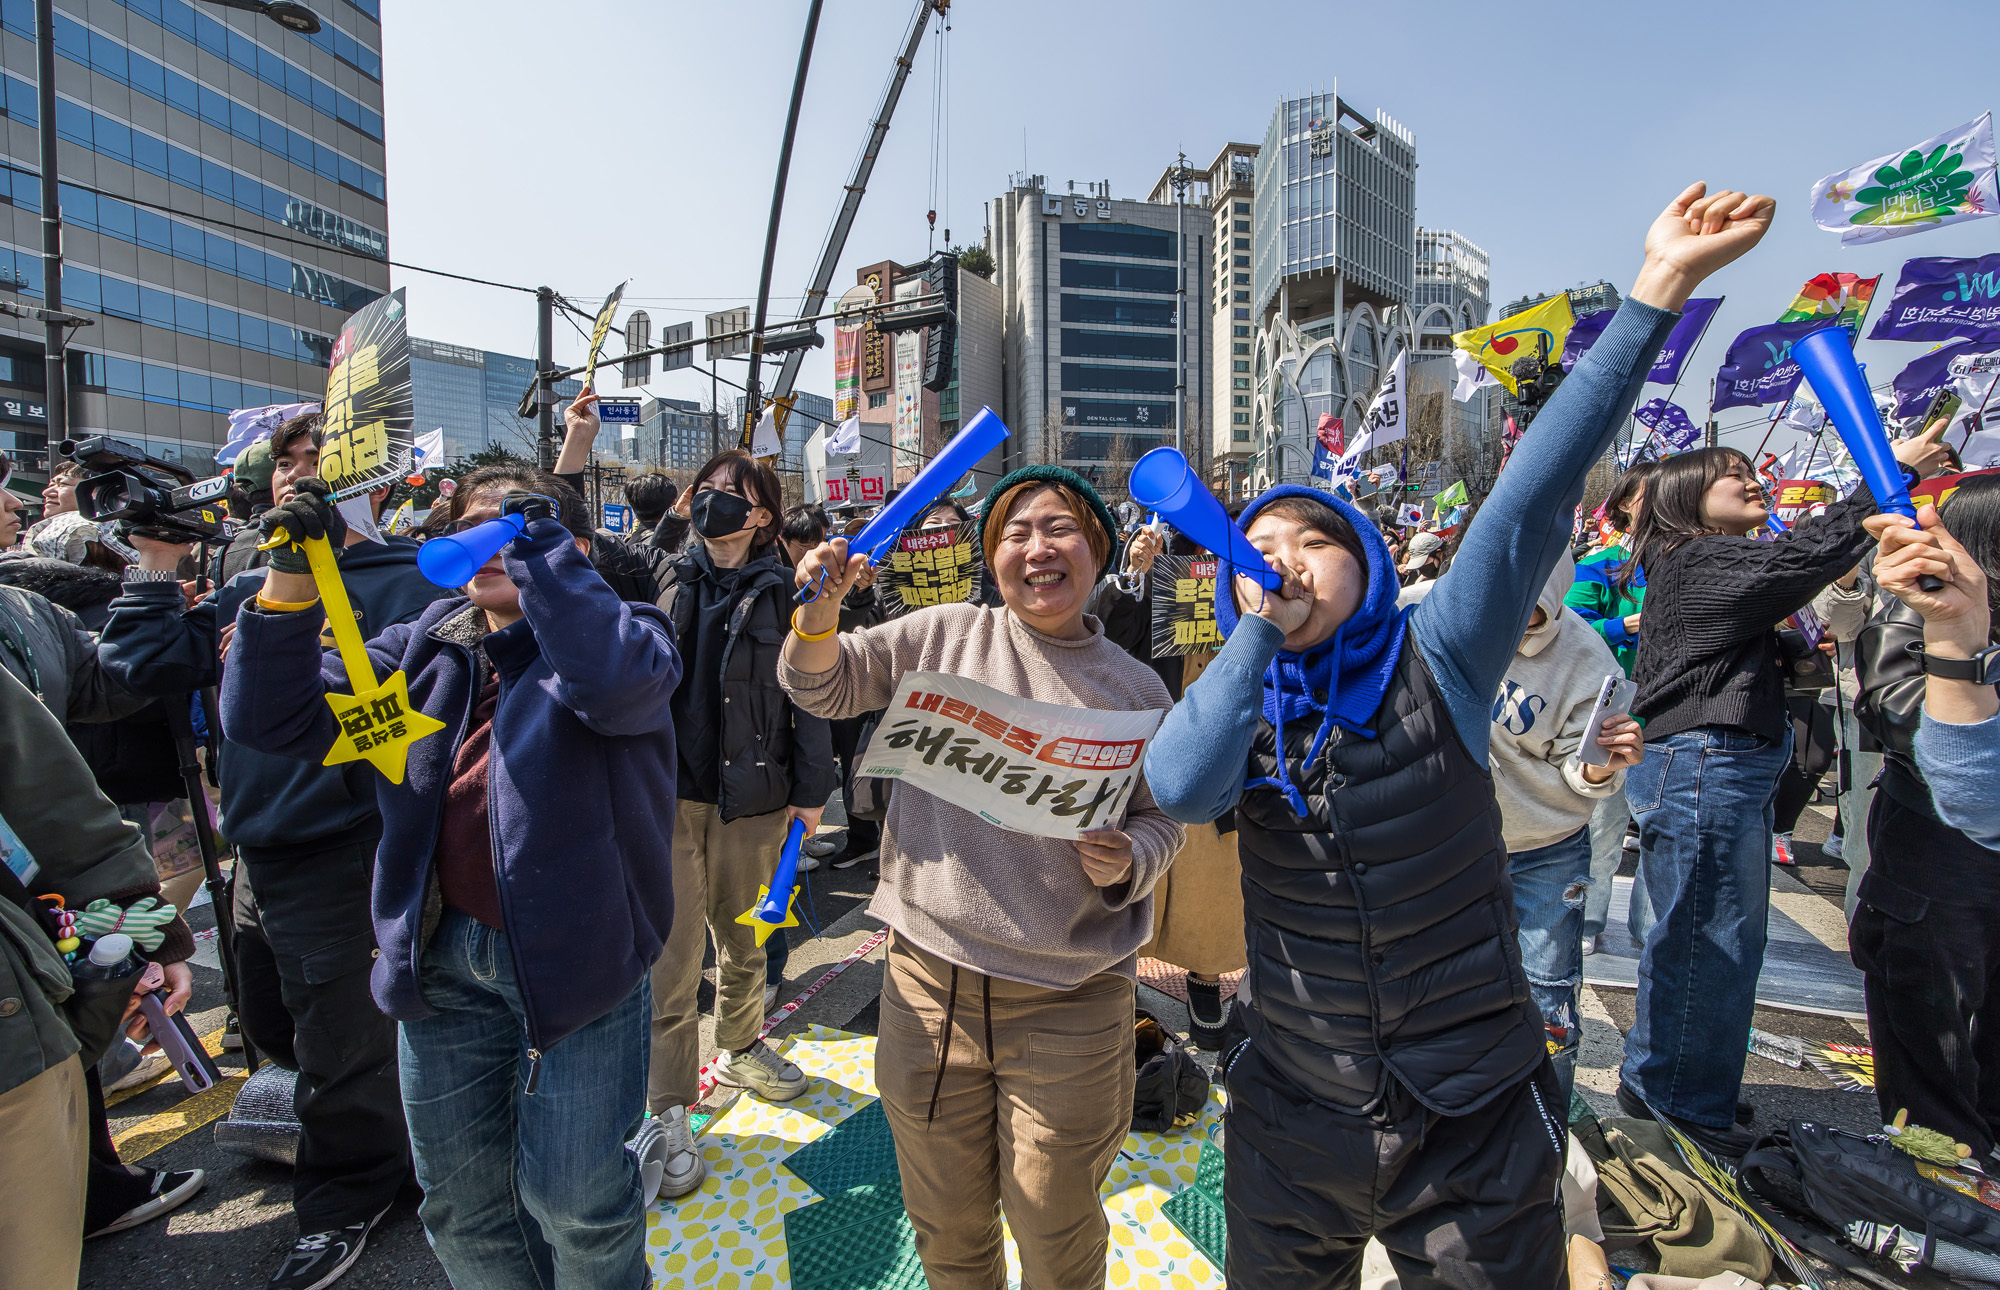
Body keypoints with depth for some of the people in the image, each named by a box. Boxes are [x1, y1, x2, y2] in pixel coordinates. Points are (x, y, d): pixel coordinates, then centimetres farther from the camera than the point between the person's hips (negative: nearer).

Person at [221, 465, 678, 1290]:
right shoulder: (425, 647, 8)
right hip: (445, 954, 6)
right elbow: (274, 719, 4)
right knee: (459, 1196, 23)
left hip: (574, 957, -5)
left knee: (572, 1196, 11)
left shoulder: (613, 633, -10)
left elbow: (620, 681, -33)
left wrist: (539, 541, -25)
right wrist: (290, 583, -10)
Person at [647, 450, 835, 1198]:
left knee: (743, 934, 18)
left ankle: (739, 1049, 42)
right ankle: (669, 1108, 19)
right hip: (667, 789, 0)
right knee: (672, 953, 2)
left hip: (752, 796, 0)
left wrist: (812, 788, -2)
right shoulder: (666, 577, 5)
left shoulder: (783, 593, -1)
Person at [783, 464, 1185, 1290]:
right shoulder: (946, 636, -1)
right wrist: (822, 605, -15)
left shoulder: (1136, 689, 0)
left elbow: (1162, 822, 7)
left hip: (1070, 1001, 0)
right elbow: (822, 688, 2)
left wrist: (1127, 860, -14)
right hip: (931, 975, 1)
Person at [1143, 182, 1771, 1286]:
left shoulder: (1437, 664, -10)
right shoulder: (1239, 699, -5)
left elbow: (1536, 493, -20)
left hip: (1475, 1124, -1)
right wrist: (1261, 627, -20)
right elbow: (1180, 789, -26)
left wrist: (1658, 289, -24)